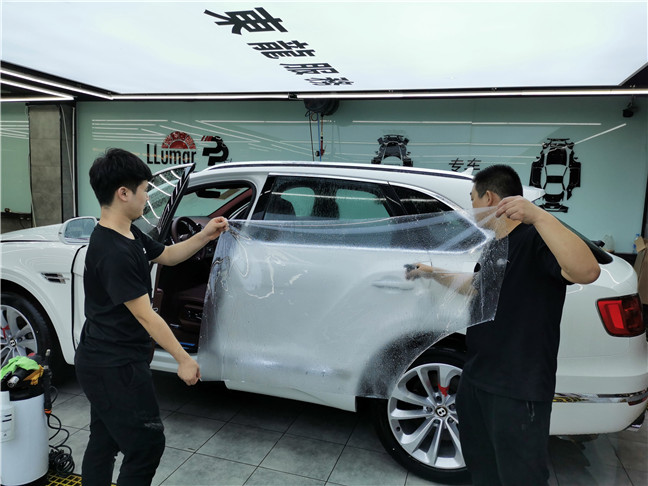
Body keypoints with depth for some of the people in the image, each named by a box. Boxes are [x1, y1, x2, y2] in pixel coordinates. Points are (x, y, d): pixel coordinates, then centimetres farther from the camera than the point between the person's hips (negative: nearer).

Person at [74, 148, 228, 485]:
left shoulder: (130, 235, 2)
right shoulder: (113, 252, -28)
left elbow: (167, 255, 18)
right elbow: (145, 316, -25)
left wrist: (204, 236, 4)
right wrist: (183, 359, -17)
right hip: (115, 368, -10)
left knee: (104, 440, 21)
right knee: (147, 444, 4)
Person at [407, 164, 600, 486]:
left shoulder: (535, 241, -18)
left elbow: (587, 272, -37)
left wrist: (538, 215, -43)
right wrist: (432, 273, 28)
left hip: (518, 390, -9)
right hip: (476, 378, 9)